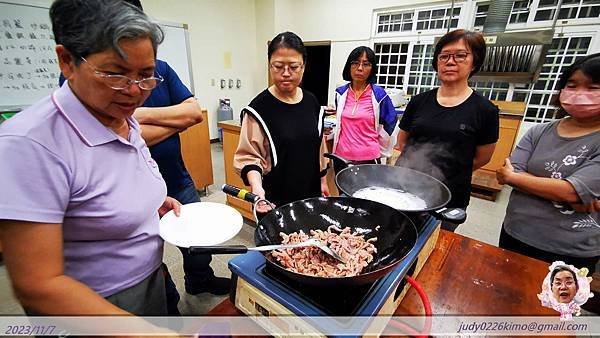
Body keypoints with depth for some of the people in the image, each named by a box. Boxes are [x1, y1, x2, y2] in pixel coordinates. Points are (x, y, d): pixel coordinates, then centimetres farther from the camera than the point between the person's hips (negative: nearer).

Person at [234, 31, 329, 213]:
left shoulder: (311, 102, 1)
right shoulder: (259, 108, -15)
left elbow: (319, 146, 10)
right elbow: (248, 156, -13)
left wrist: (322, 180, 13)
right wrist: (257, 186, -31)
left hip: (311, 193, 5)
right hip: (276, 199, -4)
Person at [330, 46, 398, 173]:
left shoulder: (379, 94, -7)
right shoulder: (340, 93, 3)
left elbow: (390, 124, 5)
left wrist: (376, 148, 11)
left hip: (368, 159, -3)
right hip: (341, 157, 4)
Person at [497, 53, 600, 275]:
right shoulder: (539, 132, 0)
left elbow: (572, 191, -23)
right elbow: (513, 174, -10)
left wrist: (510, 176, -12)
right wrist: (571, 201, -20)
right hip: (514, 235, 4)